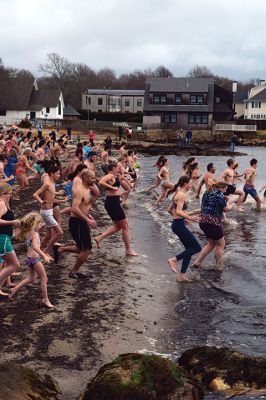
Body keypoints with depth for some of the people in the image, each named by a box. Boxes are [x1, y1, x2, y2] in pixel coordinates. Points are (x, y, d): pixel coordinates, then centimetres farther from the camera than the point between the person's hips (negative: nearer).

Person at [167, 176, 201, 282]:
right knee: (197, 247, -6)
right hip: (179, 225, -10)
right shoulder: (182, 195, -14)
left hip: (176, 223, 10)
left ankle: (182, 275, 14)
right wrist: (189, 217, -33)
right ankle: (174, 260, -6)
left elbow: (170, 210, 21)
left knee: (190, 249, 13)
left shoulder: (178, 194, 15)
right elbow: (178, 211, -25)